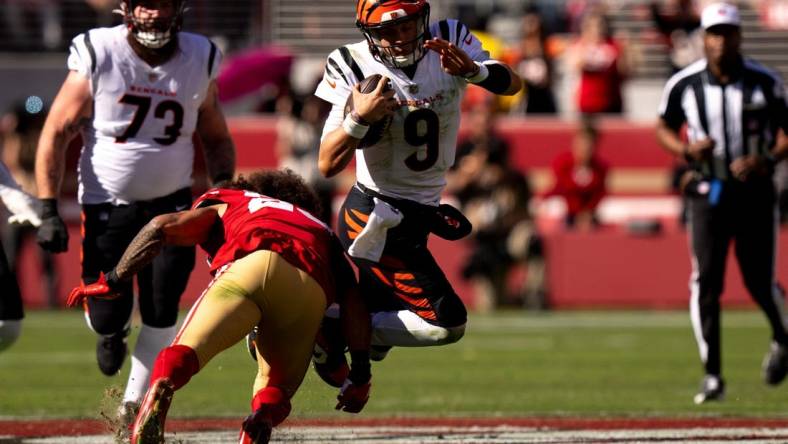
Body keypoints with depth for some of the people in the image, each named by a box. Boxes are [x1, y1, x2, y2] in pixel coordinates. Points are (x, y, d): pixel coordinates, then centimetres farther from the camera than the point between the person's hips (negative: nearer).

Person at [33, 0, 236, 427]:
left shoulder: (199, 61, -3)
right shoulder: (97, 58, -13)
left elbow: (216, 138, 12)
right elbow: (55, 135, -9)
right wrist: (48, 211, -14)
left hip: (170, 204, 2)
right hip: (107, 205, -2)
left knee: (161, 314, -7)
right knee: (107, 316, -3)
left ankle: (135, 402, 9)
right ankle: (111, 333, 35)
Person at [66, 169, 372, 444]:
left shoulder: (226, 204, 38)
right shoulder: (322, 231, 42)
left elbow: (163, 227, 21)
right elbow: (355, 308, 28)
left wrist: (112, 282, 25)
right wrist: (360, 375, 30)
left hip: (251, 266, -2)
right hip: (310, 292, 2)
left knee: (184, 352, -8)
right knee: (276, 388, 17)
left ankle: (159, 391, -42)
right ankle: (263, 417, -18)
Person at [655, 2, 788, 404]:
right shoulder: (684, 84, -5)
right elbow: (664, 128, 10)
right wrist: (685, 150, -11)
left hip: (754, 190, 0)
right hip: (708, 193, 0)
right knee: (705, 285, -8)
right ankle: (712, 377, -2)